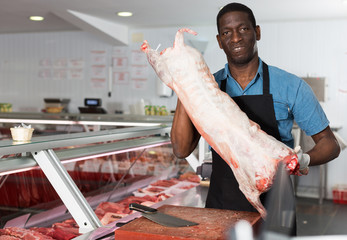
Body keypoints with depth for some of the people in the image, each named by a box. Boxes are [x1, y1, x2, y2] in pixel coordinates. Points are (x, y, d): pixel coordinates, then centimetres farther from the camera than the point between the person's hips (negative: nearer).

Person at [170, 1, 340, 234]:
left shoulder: (291, 86, -5)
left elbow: (330, 144, 0)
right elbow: (182, 150, -7)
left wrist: (303, 160, -22)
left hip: (272, 207, -1)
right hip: (220, 205, 2)